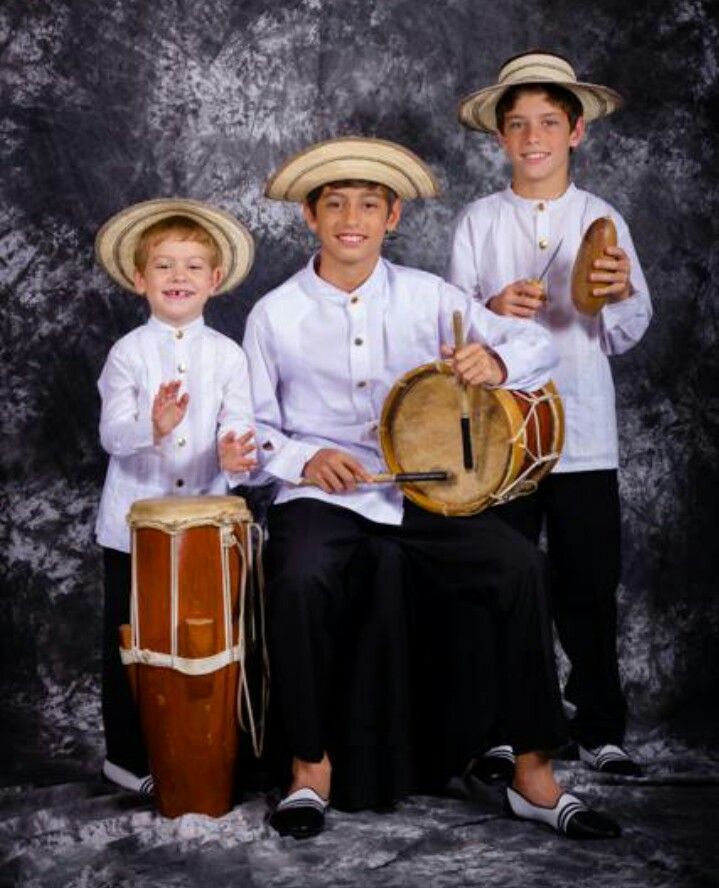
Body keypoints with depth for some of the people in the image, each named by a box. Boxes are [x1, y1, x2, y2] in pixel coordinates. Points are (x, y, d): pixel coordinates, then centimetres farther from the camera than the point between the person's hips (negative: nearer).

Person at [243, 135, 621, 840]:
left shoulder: (428, 297, 5)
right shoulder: (274, 316, 3)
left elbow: (537, 346, 3)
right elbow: (253, 428, 7)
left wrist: (495, 362, -21)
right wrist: (305, 459, -14)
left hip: (423, 494, 2)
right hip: (321, 494, -1)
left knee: (518, 564, -22)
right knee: (299, 579, -33)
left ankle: (534, 773, -9)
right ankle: (310, 766, -11)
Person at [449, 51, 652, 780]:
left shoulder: (602, 220, 6)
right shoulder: (477, 223, 5)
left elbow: (627, 336, 4)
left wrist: (620, 294, -17)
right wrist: (493, 311, -17)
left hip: (583, 436, 0)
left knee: (589, 588, 4)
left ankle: (601, 730, 18)